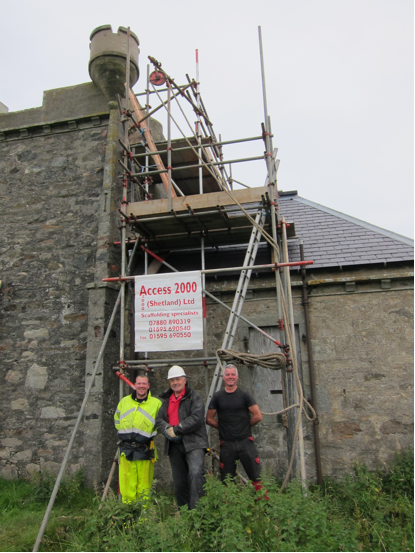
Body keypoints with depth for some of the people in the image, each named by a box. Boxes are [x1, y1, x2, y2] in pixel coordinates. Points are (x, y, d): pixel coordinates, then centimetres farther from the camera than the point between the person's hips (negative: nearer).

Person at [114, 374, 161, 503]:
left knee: (144, 485, 2)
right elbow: (117, 419, 25)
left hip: (145, 451, -2)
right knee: (127, 483, 4)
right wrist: (123, 432, 15)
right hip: (126, 450, 2)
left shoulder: (156, 403, 2)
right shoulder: (124, 401, 11)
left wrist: (151, 434, 2)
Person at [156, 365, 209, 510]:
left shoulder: (194, 397, 0)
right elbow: (159, 419, 10)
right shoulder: (166, 399, 18)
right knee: (179, 481, 11)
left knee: (196, 473, -25)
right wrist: (167, 429, -12)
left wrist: (176, 429, -14)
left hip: (193, 443, -6)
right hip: (174, 445, 6)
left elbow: (196, 418, -13)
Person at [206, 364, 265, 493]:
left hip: (245, 442, -1)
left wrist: (244, 426, 4)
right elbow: (209, 419, 7)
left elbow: (258, 416, -1)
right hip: (226, 443, 1)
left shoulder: (245, 395, 0)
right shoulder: (217, 397, 3)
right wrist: (223, 427, 2)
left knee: (256, 477, 0)